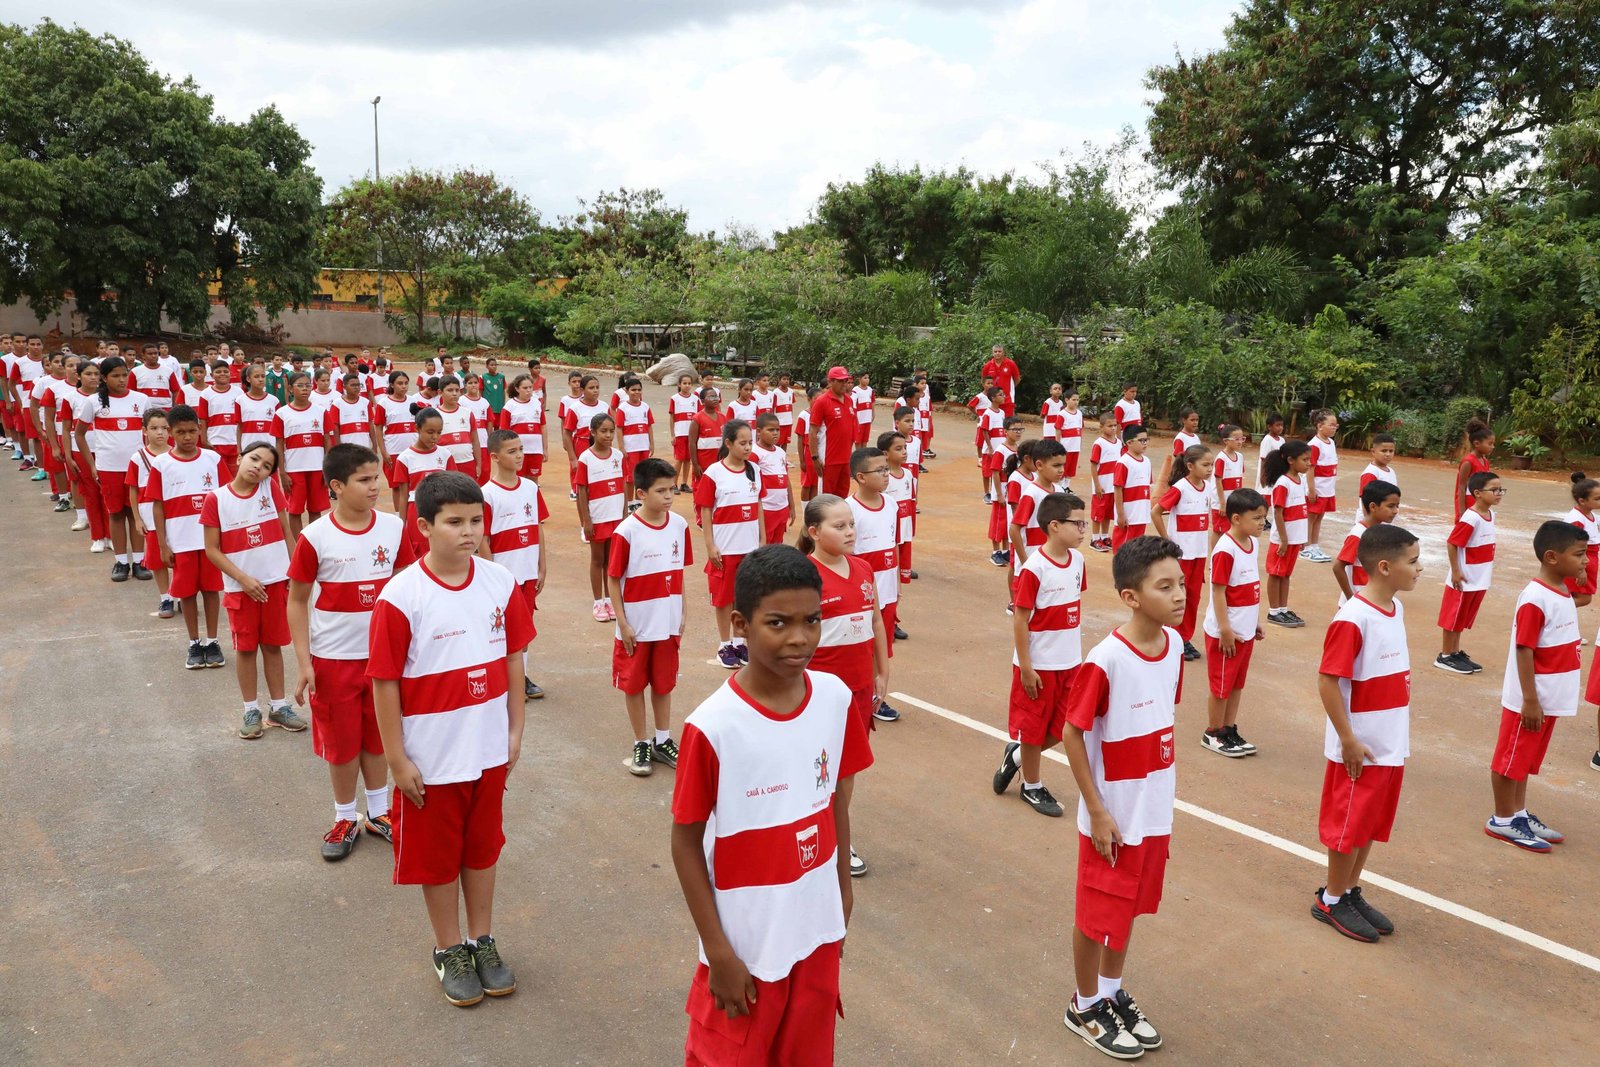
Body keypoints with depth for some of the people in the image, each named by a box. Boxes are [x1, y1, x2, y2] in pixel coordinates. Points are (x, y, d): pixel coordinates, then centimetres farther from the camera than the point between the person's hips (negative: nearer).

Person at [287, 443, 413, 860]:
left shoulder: (393, 528, -6)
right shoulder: (316, 537, -14)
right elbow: (297, 601, -6)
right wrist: (304, 663, -10)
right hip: (333, 659, -2)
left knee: (378, 735, 16)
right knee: (340, 742, 10)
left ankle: (378, 811, 33)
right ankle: (345, 818, 29)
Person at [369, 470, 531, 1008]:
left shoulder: (500, 582, -6)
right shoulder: (401, 596, -18)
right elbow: (384, 682, -13)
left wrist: (515, 729, 5)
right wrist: (397, 760, -10)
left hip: (489, 751, 4)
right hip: (431, 759, -3)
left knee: (483, 847, 19)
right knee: (438, 856, 14)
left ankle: (483, 941, 38)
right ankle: (449, 950, 34)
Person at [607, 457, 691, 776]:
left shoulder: (679, 525, -4)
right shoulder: (627, 531, -16)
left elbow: (679, 572, 7)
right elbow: (613, 579, -10)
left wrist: (681, 615, 8)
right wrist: (623, 623, -10)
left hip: (668, 624, 4)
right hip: (636, 627, -4)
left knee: (664, 682, 16)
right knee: (634, 684, 10)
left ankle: (663, 741, 31)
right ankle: (641, 744, 25)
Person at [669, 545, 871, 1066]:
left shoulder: (836, 698, -9)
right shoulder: (713, 727, -23)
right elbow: (685, 843, -13)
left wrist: (842, 891, 12)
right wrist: (717, 951, -11)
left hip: (817, 932, 4)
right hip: (747, 943, -4)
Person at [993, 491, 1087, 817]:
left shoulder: (1077, 561, 0)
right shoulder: (1034, 568, -20)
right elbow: (1020, 621, -16)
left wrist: (1078, 653, 13)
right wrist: (1025, 668, -15)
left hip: (1069, 663, 7)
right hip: (1038, 665, -6)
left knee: (1064, 726, 13)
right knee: (1033, 727, 10)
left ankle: (1017, 754, 37)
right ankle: (1032, 787, 30)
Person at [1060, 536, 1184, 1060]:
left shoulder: (1174, 645, -4)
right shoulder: (1104, 661, -25)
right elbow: (1072, 734, -18)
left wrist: (1160, 789, 13)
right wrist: (1096, 811, -15)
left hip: (1155, 811, 6)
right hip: (1114, 814, -6)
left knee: (1131, 904, 22)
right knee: (1098, 913, 11)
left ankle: (1113, 992, 43)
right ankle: (1085, 1006, 33)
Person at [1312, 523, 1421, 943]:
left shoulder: (1396, 609, 4)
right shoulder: (1352, 620, -23)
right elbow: (1327, 681, -22)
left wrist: (1400, 729, 16)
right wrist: (1348, 741, -19)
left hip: (1392, 743, 8)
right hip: (1361, 746, -8)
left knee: (1373, 822, 18)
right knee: (1349, 823, 6)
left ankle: (1352, 892, 33)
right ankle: (1331, 900, 22)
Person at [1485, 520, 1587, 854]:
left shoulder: (1564, 594, 7)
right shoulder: (1534, 600, -21)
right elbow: (1523, 651, -21)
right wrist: (1530, 701, -20)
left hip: (1550, 698, 9)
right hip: (1530, 699, -9)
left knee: (1528, 759, 19)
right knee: (1511, 758, 4)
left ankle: (1520, 813, 31)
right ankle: (1502, 821, 15)